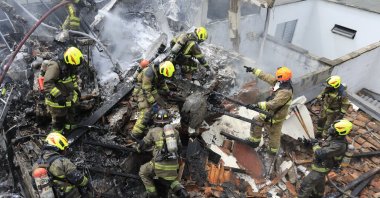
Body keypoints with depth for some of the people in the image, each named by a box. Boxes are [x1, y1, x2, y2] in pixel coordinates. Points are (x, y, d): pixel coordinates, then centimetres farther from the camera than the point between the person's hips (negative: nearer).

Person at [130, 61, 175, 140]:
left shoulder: (160, 71, -7)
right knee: (146, 112, -17)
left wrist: (167, 91, 8)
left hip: (152, 90, 9)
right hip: (143, 92, -9)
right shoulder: (149, 73, -34)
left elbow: (162, 82, 14)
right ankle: (136, 134, -13)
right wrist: (153, 102, -30)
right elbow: (146, 91, -31)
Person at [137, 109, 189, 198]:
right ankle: (180, 190, 10)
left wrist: (138, 148, 38)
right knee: (168, 179, 33)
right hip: (173, 165, 4)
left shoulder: (153, 131, 4)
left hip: (160, 164, -4)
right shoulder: (175, 131, 14)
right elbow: (179, 148, 24)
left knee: (143, 172, 23)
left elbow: (143, 144, 15)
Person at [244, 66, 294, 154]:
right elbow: (266, 77, -1)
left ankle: (273, 150, 32)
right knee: (256, 121, 17)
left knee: (274, 133, 10)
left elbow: (274, 103, -40)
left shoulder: (286, 92, -33)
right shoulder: (279, 82, -8)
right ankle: (254, 141, 33)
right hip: (270, 112, 8)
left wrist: (258, 105, -45)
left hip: (276, 116, -8)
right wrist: (253, 70, 0)